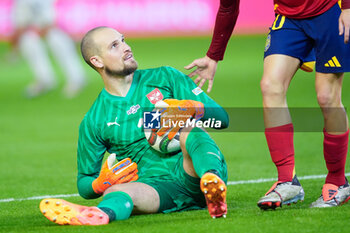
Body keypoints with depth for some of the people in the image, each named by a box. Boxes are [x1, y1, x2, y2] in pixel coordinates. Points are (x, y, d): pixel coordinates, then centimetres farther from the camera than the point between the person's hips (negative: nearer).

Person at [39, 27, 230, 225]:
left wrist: (189, 107, -12)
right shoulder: (94, 121, 13)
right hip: (156, 188, 0)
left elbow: (222, 118, 10)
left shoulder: (164, 77, 14)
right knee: (115, 192, -33)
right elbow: (84, 184, 19)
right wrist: (101, 184, -7)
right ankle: (102, 214, -71)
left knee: (189, 128, -30)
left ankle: (213, 182, -61)